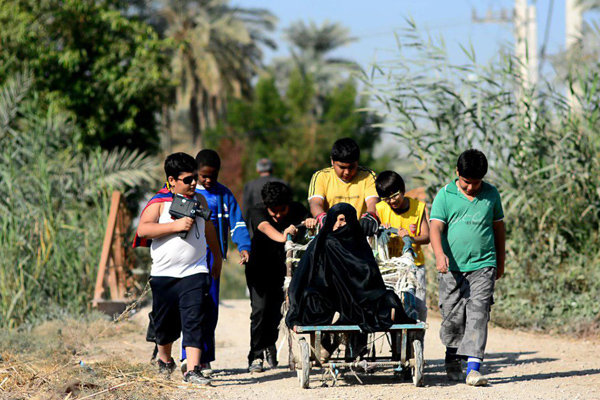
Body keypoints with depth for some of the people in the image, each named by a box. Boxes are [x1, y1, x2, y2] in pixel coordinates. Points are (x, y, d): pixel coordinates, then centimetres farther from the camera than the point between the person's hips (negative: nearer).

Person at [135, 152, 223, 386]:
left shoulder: (199, 200, 11)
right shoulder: (159, 203, -4)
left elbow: (208, 228, 27)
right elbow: (143, 229, -18)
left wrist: (217, 257, 35)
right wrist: (176, 225, -23)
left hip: (195, 272, 2)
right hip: (164, 274, -2)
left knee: (194, 320, -11)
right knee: (165, 322, 10)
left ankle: (192, 370, -14)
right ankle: (164, 358, 37)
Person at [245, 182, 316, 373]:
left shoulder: (296, 209, -12)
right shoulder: (257, 212, -21)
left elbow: (308, 220, -30)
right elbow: (266, 228, -43)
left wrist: (311, 222, -56)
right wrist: (282, 237, -64)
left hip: (284, 266, 2)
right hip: (260, 267, -2)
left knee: (277, 308, -2)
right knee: (260, 308, -15)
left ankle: (269, 345, 27)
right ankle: (256, 356, -7)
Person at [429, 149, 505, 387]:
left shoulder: (491, 194, 7)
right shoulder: (445, 196, 0)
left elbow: (498, 228, 17)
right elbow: (435, 228, -8)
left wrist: (500, 262, 21)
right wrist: (440, 254, -26)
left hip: (483, 265, 0)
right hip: (453, 267, 0)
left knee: (478, 315, -11)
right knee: (453, 316, 5)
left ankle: (473, 367, -16)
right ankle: (452, 360, 28)